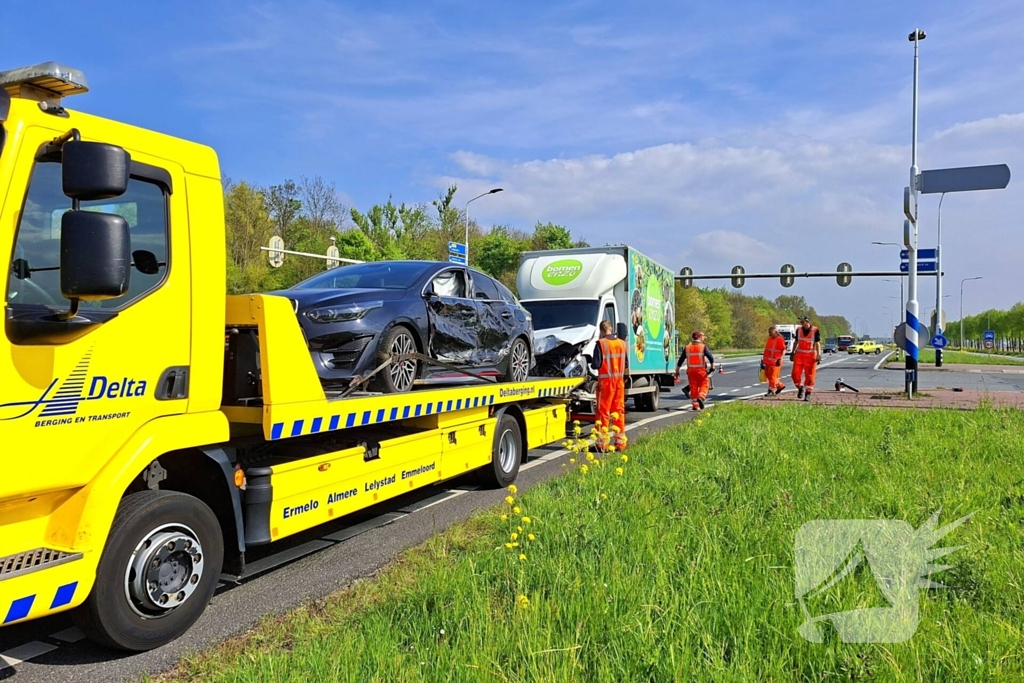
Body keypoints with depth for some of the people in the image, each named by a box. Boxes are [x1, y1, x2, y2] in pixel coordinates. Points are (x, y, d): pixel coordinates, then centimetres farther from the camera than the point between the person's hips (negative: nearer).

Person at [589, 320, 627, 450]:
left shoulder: (601, 343, -12)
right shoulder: (622, 343, 4)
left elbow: (596, 365, -15)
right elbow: (626, 364, 8)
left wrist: (592, 362, 7)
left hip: (606, 381, -5)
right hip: (620, 381, 5)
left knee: (603, 412, 1)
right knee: (619, 411, 11)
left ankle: (603, 443, 3)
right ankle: (620, 442, 16)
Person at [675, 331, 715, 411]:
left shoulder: (687, 347, 6)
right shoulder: (703, 346, -5)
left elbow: (680, 360, 7)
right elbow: (711, 357, -14)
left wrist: (677, 370, 13)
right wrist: (712, 366, 0)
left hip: (691, 370, 3)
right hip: (701, 370, -3)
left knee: (693, 387, 8)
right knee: (704, 385, 8)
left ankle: (695, 405, 9)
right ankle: (700, 397, -18)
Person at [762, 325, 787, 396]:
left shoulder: (779, 339, -10)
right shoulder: (769, 339, 15)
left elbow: (784, 350, -14)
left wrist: (780, 358, -24)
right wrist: (764, 358, 23)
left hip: (775, 361, -9)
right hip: (768, 361, 9)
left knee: (772, 376, -8)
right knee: (767, 375, 13)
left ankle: (772, 391, -3)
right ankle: (780, 385, 28)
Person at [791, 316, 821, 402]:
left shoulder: (815, 330, -7)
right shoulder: (799, 330, 6)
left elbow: (817, 343, -8)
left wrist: (818, 355, -14)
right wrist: (793, 353, 16)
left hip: (810, 355, -3)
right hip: (799, 354, 3)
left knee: (809, 375, 1)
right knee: (796, 374, -5)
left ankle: (808, 393, 11)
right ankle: (801, 388, 19)